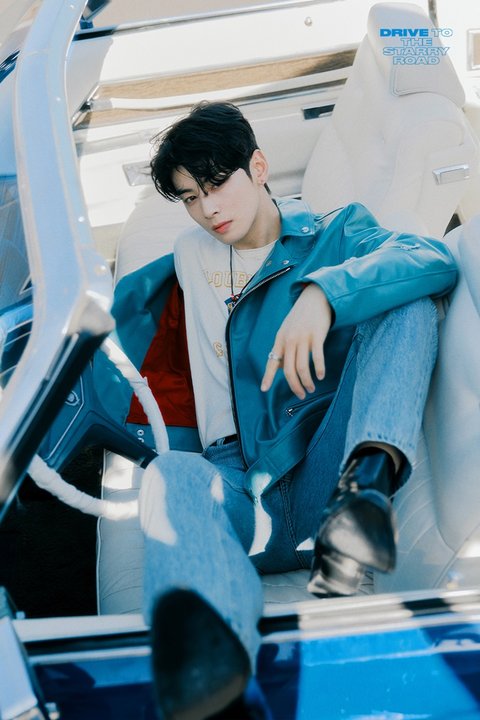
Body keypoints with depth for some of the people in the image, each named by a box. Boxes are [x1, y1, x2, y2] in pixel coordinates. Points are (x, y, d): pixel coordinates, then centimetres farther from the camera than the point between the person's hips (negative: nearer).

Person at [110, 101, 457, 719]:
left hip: (324, 480, -1)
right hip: (246, 488, 2)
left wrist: (324, 291, -27)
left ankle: (366, 484, -40)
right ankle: (209, 649, -64)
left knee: (407, 302, -14)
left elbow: (435, 260, -9)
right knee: (171, 474, -32)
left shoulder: (336, 231, 12)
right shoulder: (193, 257, 23)